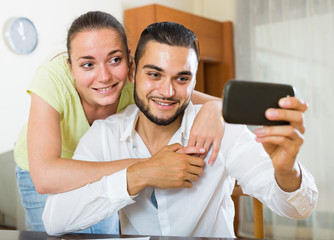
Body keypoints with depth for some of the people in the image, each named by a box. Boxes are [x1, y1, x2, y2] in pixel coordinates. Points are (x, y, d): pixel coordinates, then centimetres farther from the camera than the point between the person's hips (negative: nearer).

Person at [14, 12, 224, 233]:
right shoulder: (51, 80, -39)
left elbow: (221, 103, -22)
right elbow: (44, 177, -50)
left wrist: (213, 109, -48)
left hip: (99, 169, 3)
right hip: (39, 171, -2)